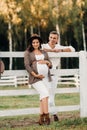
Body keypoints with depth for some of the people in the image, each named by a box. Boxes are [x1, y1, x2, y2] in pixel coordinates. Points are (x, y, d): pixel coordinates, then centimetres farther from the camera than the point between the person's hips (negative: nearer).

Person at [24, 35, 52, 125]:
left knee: (43, 97, -1)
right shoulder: (28, 53, 6)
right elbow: (27, 66, -5)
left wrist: (46, 62, -6)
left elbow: (50, 65, 17)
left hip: (46, 77, 5)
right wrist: (35, 75, -17)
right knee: (45, 93, -21)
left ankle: (41, 119, 1)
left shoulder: (44, 53, 20)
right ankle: (47, 117, -19)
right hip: (36, 78, -5)